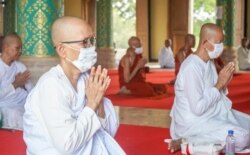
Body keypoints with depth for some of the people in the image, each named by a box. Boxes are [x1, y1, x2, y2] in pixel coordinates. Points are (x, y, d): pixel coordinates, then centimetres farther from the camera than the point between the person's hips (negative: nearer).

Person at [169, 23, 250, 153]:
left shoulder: (209, 63, 7)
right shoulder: (192, 67, -23)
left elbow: (215, 94, 13)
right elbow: (198, 108, -26)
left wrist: (223, 84, -7)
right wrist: (219, 84, -19)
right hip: (193, 122, -10)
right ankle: (188, 142, -5)